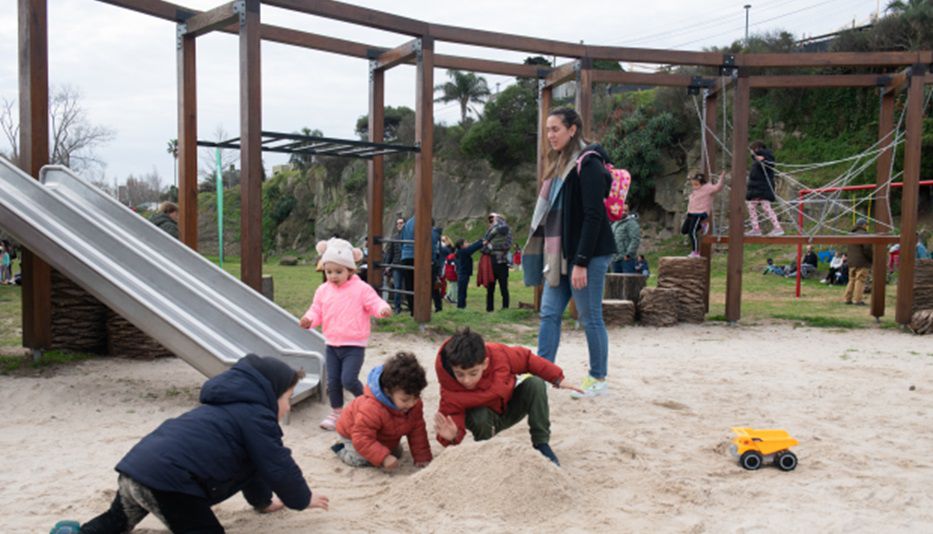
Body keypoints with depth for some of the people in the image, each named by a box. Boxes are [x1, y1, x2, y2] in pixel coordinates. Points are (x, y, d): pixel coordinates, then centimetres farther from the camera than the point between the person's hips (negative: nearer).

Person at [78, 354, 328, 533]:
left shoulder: (235, 407, 29)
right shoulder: (257, 416, -1)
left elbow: (249, 463, 38)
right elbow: (278, 467, -1)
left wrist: (264, 500, 47)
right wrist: (303, 499, 16)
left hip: (136, 465, 11)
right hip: (167, 478, -10)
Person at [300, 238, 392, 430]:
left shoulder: (362, 289, -10)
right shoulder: (323, 290, 4)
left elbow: (374, 303, -13)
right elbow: (316, 310, 9)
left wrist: (383, 308, -36)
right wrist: (309, 319, -13)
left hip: (354, 344, -5)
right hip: (332, 344, 5)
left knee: (348, 379, -14)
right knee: (333, 381, 9)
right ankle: (336, 413, 26)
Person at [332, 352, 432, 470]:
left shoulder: (414, 404, -26)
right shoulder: (372, 409, -48)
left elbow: (418, 431, -17)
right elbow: (362, 439, -45)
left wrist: (422, 457, -19)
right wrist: (384, 458, -51)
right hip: (353, 433, -6)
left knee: (397, 454, 5)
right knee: (360, 460, -22)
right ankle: (342, 448, 8)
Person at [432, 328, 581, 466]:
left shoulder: (498, 354, -30)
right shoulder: (449, 386, -34)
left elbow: (526, 359, -12)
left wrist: (557, 378, -9)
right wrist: (452, 436, -55)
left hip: (511, 408, 2)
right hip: (484, 417, -2)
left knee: (535, 383, -23)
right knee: (479, 417, -37)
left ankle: (541, 444, -13)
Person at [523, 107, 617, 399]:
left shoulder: (587, 164, -12)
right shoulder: (559, 164, 15)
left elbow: (594, 216, -18)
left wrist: (581, 262, -21)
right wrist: (550, 256, 14)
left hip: (587, 254, -8)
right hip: (560, 253, 8)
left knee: (590, 318, 2)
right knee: (549, 313, 6)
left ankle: (598, 379, 16)